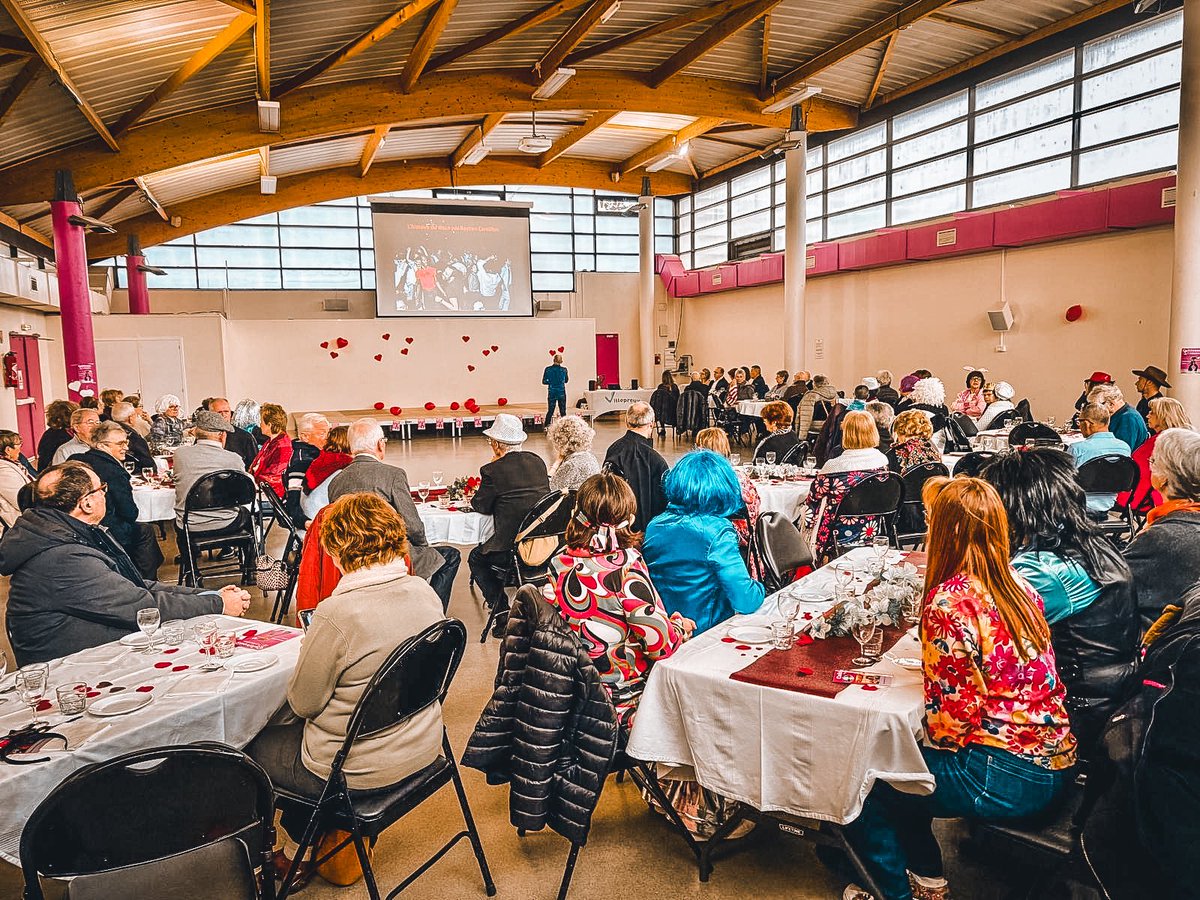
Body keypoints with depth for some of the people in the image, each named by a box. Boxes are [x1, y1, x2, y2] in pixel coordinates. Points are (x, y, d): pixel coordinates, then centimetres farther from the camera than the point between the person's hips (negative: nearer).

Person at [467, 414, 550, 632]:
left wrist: (476, 496, 20)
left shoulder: (493, 470, -11)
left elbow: (481, 506, -2)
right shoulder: (537, 461, 8)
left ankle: (502, 613, 13)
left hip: (512, 547, -6)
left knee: (476, 558, 22)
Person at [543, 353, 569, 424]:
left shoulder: (548, 369, -7)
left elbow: (544, 381, -2)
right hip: (561, 393, -1)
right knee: (563, 412, 7)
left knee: (550, 411, 9)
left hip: (551, 393, 1)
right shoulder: (564, 369, -6)